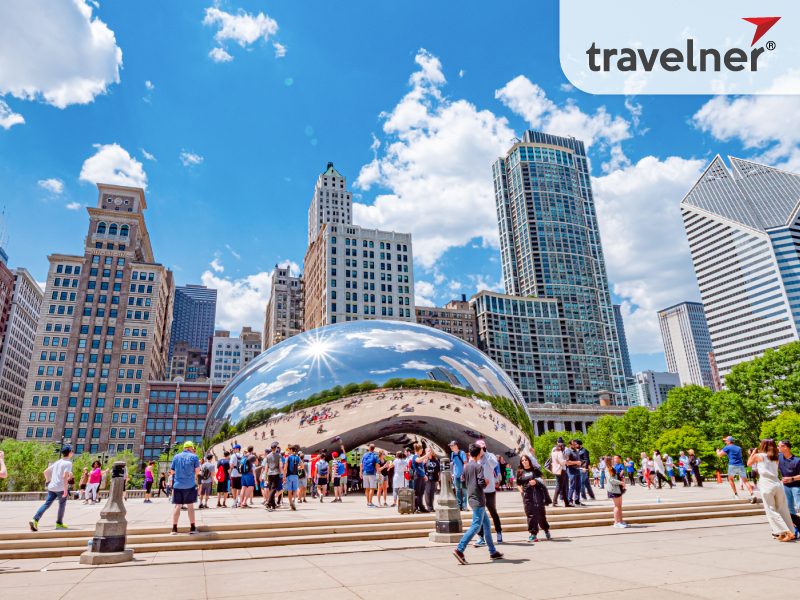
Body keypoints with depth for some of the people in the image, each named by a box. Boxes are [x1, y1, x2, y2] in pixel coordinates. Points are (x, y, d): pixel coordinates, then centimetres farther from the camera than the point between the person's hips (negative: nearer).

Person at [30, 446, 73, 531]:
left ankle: (35, 520, -19)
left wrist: (49, 482, 27)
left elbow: (45, 472, 19)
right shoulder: (68, 463, -8)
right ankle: (59, 523, 20)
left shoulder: (57, 462, 17)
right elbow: (64, 476, -19)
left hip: (51, 487, 6)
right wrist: (65, 489, -17)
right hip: (60, 488, -6)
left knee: (47, 504, 1)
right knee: (62, 505, 12)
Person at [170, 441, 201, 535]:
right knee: (190, 505, 7)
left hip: (178, 485, 2)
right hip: (190, 485, -2)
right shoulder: (194, 457, -2)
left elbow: (172, 471, 11)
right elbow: (197, 471, -2)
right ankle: (192, 528, 10)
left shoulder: (176, 457, 6)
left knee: (177, 506, 7)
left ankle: (174, 528, 4)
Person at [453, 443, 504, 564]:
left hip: (471, 498, 9)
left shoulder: (466, 466, 11)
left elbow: (464, 483, 17)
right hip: (478, 500, -9)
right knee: (476, 526, -9)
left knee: (487, 524, 16)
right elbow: (482, 483, -20)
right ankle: (459, 549, -15)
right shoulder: (478, 466, -12)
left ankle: (493, 552, 21)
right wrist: (487, 482, -1)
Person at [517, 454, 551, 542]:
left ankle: (546, 529, 21)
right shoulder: (520, 472, 11)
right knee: (530, 514, -2)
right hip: (527, 495, 2)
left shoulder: (535, 469, 6)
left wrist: (536, 482, -8)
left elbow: (543, 480, 10)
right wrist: (522, 492, 2)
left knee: (540, 513, -4)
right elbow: (518, 485, 17)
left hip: (537, 493, -2)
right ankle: (533, 533, 4)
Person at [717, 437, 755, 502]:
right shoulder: (738, 448, 21)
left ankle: (736, 494, 12)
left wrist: (718, 450, 26)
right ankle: (752, 494, -19)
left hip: (732, 465, -4)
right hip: (741, 465, 4)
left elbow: (719, 455, 3)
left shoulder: (727, 447, 3)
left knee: (730, 479, 17)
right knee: (745, 481, 1)